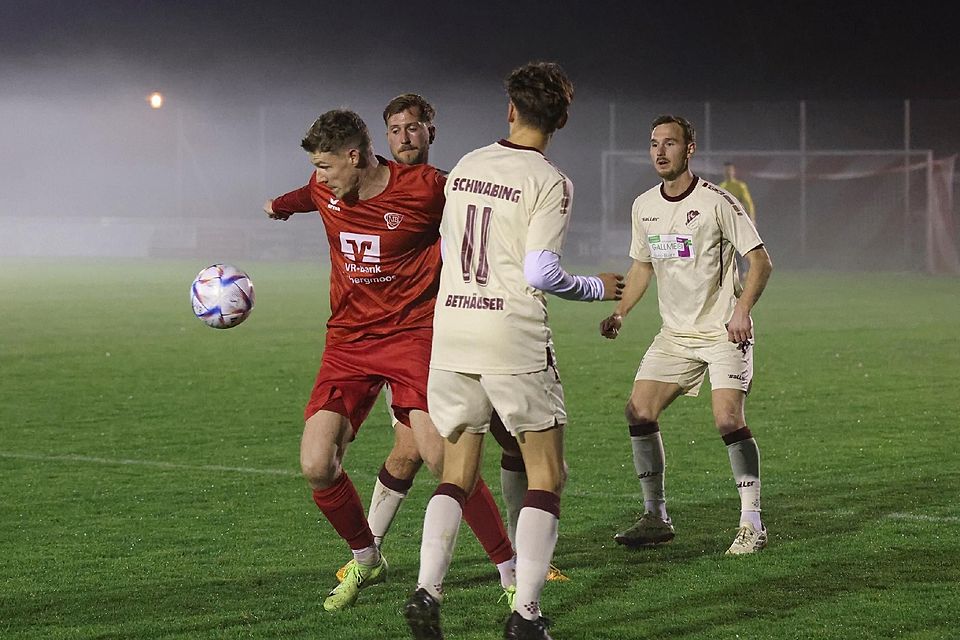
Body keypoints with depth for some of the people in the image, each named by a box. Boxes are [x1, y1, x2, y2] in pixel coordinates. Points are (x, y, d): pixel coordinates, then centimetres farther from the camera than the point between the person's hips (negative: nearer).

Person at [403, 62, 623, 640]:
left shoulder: (465, 167, 10)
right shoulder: (550, 182, -8)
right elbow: (540, 273, -13)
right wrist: (599, 288, 3)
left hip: (451, 334, 5)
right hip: (515, 340, -5)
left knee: (458, 472, 12)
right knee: (546, 475, 5)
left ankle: (427, 592, -3)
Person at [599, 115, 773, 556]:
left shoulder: (716, 202, -12)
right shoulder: (644, 206, 6)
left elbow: (760, 261, -10)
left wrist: (742, 310, -23)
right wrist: (619, 312, 7)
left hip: (725, 333, -6)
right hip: (674, 334, 6)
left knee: (728, 419, -18)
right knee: (639, 412, -4)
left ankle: (752, 524, -7)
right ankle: (656, 518, 9)